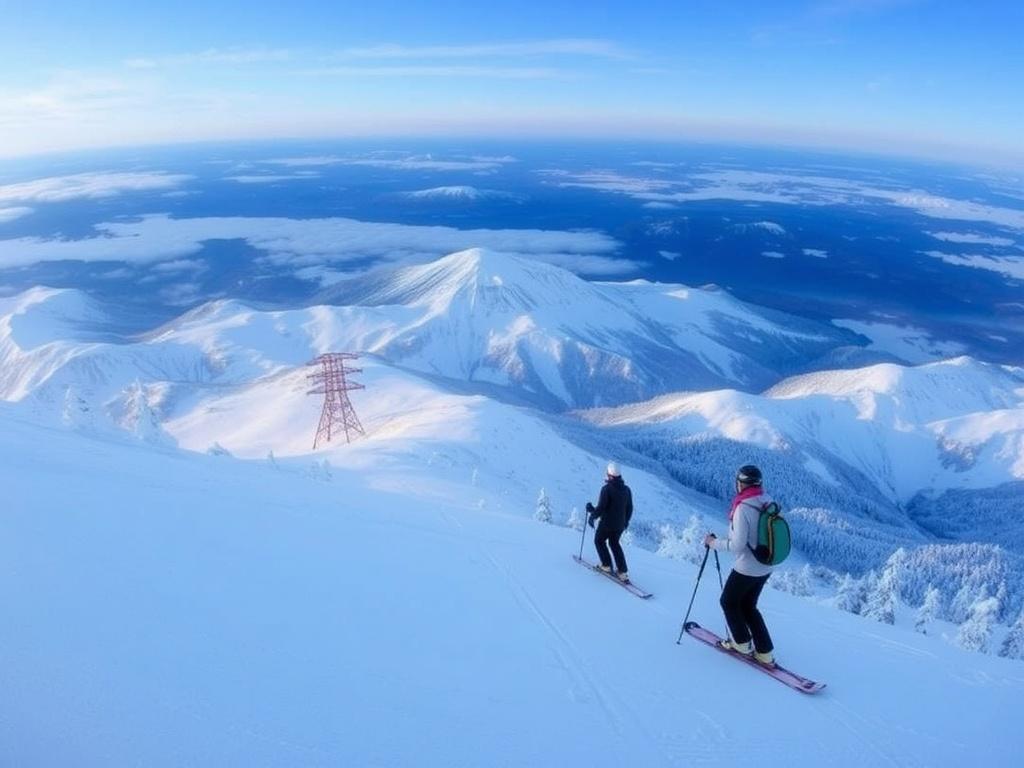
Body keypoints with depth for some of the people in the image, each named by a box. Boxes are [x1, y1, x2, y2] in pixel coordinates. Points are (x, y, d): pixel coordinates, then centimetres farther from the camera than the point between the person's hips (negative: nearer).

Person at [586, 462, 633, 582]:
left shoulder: (606, 489, -18)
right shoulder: (626, 489, 2)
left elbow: (601, 507, -20)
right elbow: (629, 508, 10)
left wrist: (592, 516, -3)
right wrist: (626, 520, 25)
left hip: (607, 523, -6)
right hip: (620, 525, 6)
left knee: (599, 541, 19)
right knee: (614, 543, 23)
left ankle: (606, 565, 14)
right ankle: (623, 571, 15)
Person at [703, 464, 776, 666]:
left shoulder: (743, 508, -25)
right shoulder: (768, 502, -1)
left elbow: (737, 545, -24)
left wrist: (714, 543, -9)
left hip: (746, 568, -7)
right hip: (765, 567, 7)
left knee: (729, 602, 18)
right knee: (748, 605, 23)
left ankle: (742, 643, 27)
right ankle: (765, 652, 23)